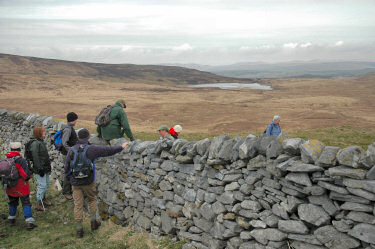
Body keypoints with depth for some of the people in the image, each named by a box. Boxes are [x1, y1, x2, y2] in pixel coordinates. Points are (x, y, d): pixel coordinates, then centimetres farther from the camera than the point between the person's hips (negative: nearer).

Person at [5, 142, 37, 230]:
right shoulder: (21, 160, -20)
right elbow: (26, 175, -22)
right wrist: (30, 173, -1)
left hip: (10, 188, 5)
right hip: (21, 187, -5)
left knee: (13, 202, 24)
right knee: (26, 203, 2)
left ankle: (11, 218, 36)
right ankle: (29, 222, -3)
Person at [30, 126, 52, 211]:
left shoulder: (42, 142, 12)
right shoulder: (35, 144, -17)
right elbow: (36, 158, -20)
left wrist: (48, 166, 22)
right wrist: (40, 169, -22)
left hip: (46, 168, 9)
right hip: (40, 169, -9)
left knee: (47, 184, 18)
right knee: (42, 185, -6)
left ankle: (43, 198, 36)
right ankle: (38, 204, 4)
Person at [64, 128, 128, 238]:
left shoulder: (71, 150, -3)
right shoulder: (91, 149, -10)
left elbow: (67, 167, 3)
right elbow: (108, 150, -2)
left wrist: (70, 179, 17)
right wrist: (121, 147, 11)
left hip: (75, 183, 2)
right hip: (88, 182, -2)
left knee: (78, 205, 7)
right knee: (92, 200, 22)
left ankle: (79, 230, 12)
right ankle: (93, 222, 25)